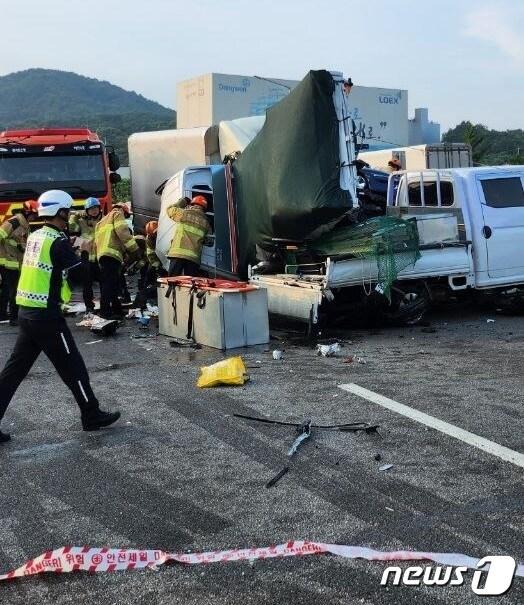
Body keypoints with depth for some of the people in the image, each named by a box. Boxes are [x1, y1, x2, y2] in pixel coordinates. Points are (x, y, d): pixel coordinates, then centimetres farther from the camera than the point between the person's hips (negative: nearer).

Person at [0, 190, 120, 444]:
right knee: (73, 367, 5)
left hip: (27, 312, 9)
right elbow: (81, 275, -15)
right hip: (46, 315, -8)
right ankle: (92, 416, 17)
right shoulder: (58, 242, -15)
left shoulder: (35, 236, 12)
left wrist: (73, 251, 8)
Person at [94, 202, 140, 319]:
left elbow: (96, 243, 28)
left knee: (111, 284, 13)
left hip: (101, 255, 9)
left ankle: (116, 310, 17)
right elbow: (122, 231, -10)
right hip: (111, 254, -9)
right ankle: (106, 312, -19)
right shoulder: (117, 214, 10)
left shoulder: (102, 221, 35)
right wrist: (134, 249, -12)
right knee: (110, 284, -14)